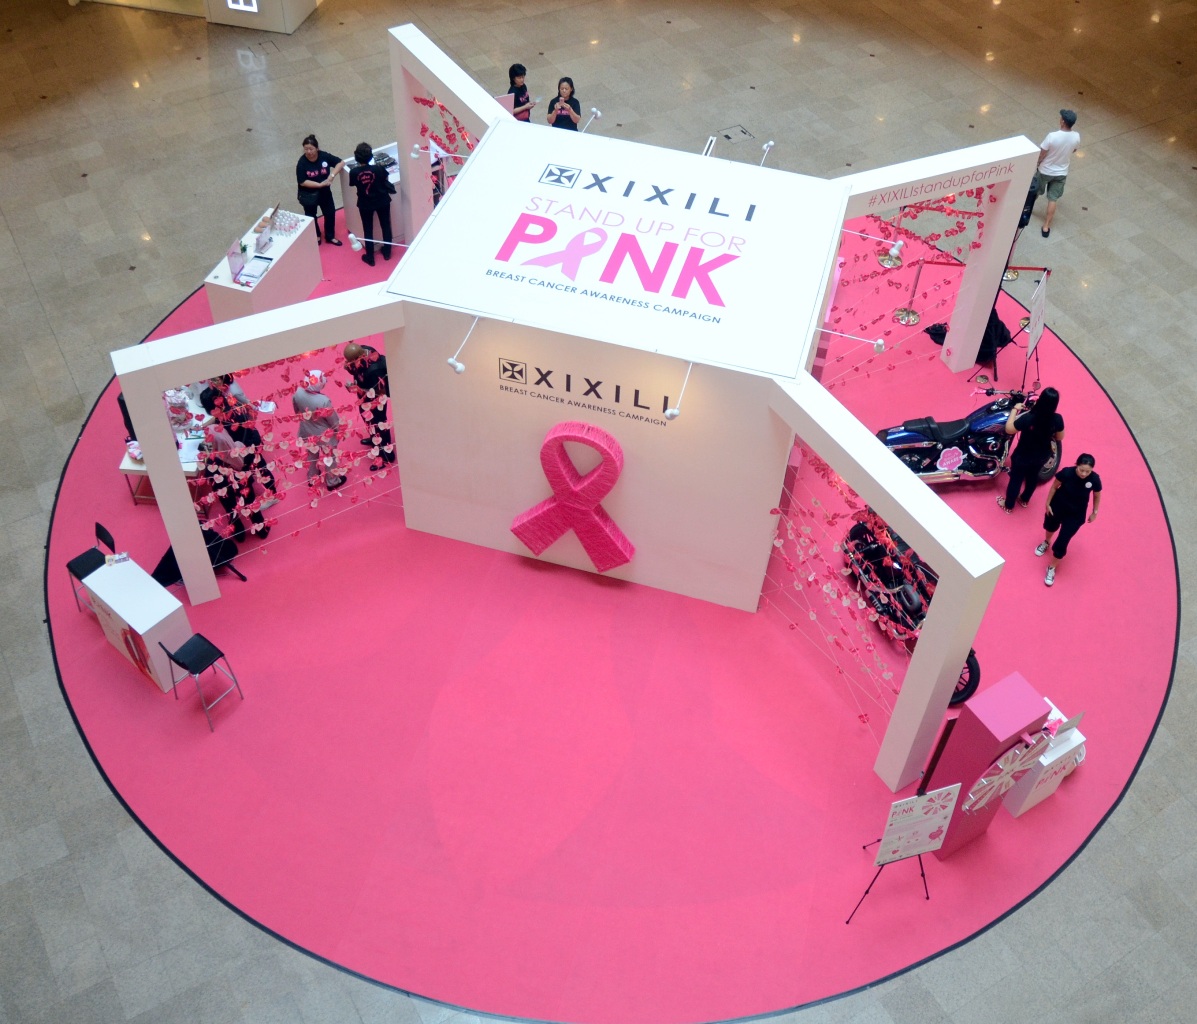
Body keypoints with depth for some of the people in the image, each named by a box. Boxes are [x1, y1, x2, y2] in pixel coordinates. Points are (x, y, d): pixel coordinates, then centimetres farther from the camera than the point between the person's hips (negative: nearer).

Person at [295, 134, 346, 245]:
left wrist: (332, 175, -23)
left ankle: (330, 236, 32)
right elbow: (302, 182, -24)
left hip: (324, 191, 2)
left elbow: (341, 162, -10)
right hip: (309, 194, -2)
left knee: (330, 213, 11)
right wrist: (320, 184, -29)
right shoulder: (302, 163, -23)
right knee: (311, 216, 17)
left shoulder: (324, 156, -17)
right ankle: (316, 236, 41)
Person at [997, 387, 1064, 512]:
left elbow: (1009, 429, -23)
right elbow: (1059, 437, -6)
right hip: (1042, 456, 4)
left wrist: (1015, 409, -14)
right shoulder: (1058, 419, -23)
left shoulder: (1028, 418, -37)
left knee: (1016, 479, 21)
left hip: (1023, 456, -4)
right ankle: (1025, 500, 56)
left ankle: (1008, 505, 43)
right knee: (1033, 476, 32)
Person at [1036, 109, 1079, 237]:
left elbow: (1041, 155, -20)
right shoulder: (1076, 137, -17)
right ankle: (1046, 226, 15)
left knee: (1036, 191, 25)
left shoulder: (1052, 136, -31)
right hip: (1061, 173, 3)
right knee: (1053, 199, 12)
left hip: (1045, 171, -3)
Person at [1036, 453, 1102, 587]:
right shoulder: (1066, 473, -31)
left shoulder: (1094, 479, -28)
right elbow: (1054, 486, -12)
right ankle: (1046, 542, 66)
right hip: (1058, 506, 1)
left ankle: (1052, 568, 23)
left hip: (1076, 514, -1)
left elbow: (1097, 496, -7)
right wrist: (1048, 504, -4)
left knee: (1062, 543, -1)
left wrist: (1094, 512, 3)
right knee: (1050, 527, 31)